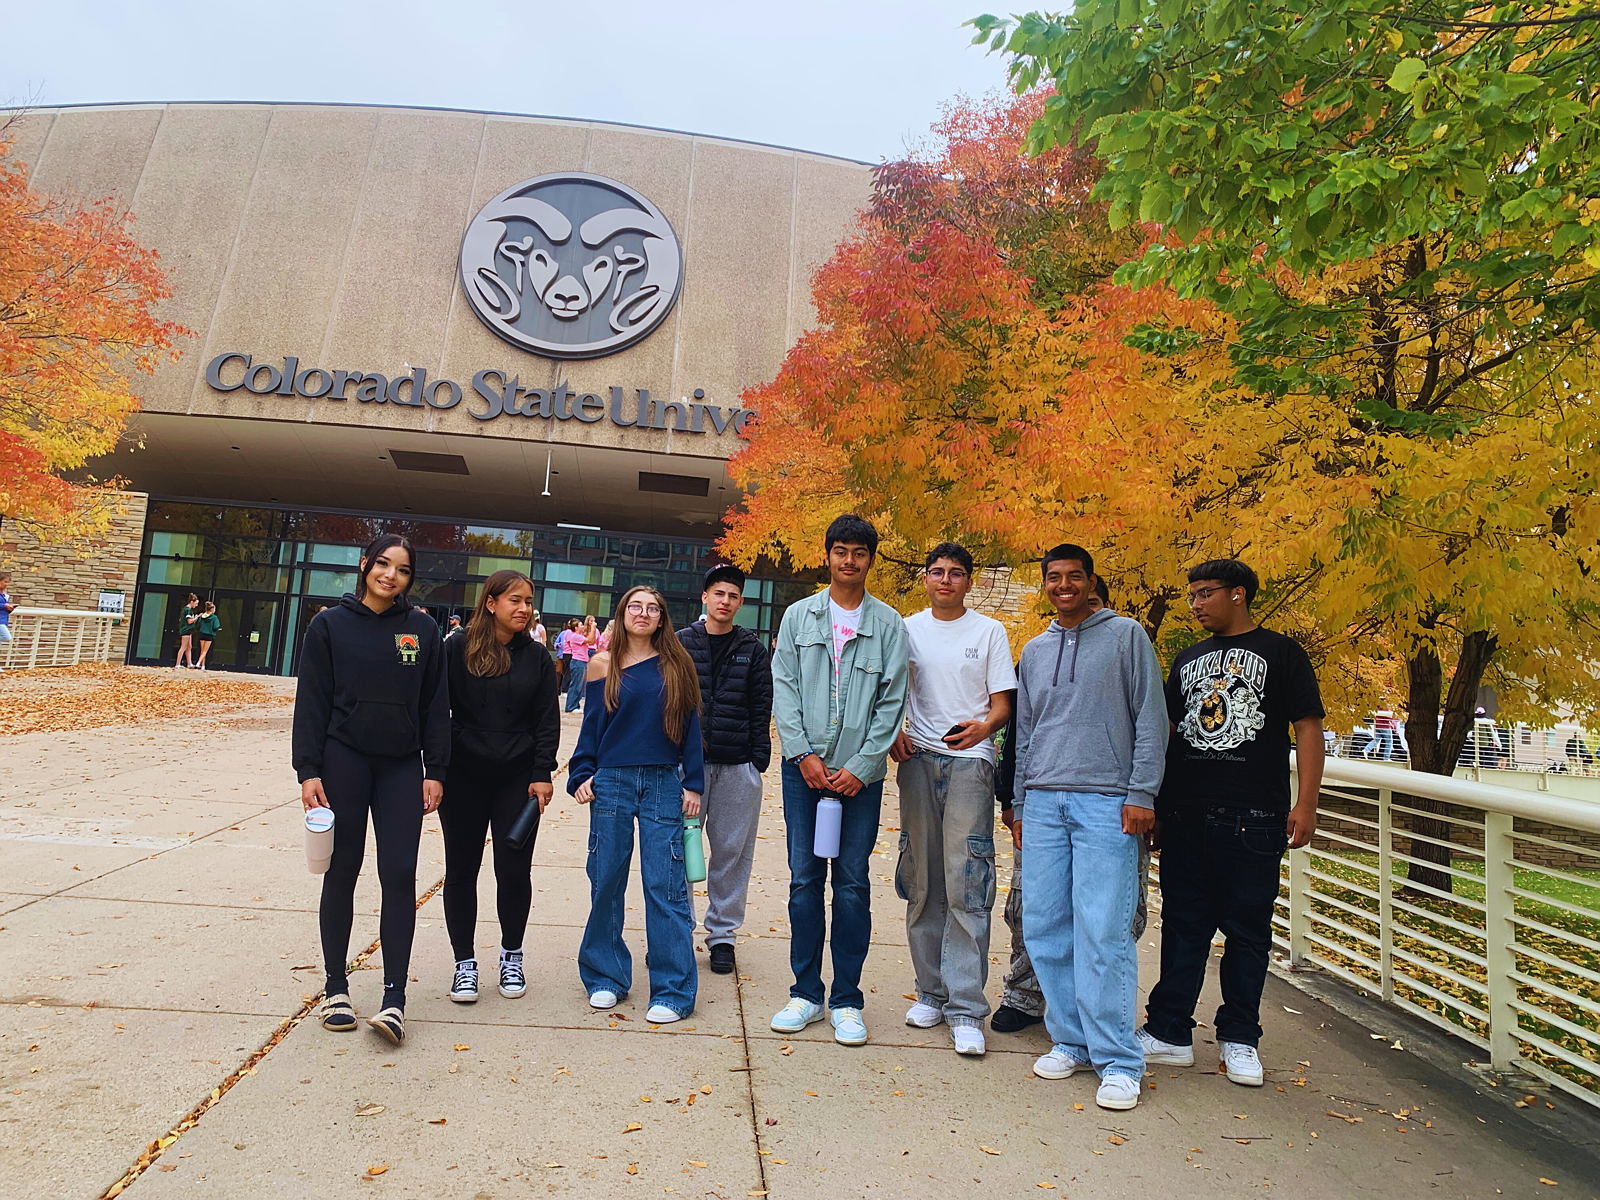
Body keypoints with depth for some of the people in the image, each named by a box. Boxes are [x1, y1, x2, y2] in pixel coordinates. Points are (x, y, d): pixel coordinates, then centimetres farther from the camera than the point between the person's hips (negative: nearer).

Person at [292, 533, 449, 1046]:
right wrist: (308, 770, -6)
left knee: (400, 874, -4)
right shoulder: (330, 625, 1)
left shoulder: (422, 630, 4)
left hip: (402, 767, 1)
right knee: (342, 872, 8)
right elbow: (311, 701, 0)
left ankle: (394, 997, 1)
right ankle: (335, 987, 22)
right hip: (343, 762, -1)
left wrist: (434, 771, 0)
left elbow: (435, 706, 5)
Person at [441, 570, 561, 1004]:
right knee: (461, 870, 7)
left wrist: (542, 774, -4)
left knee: (514, 871, 4)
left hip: (518, 780, 1)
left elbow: (547, 722, 5)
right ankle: (465, 963, 22)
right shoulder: (458, 648, -2)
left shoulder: (537, 658, 4)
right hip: (463, 778, -1)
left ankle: (512, 957, 24)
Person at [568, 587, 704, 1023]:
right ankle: (605, 977, 24)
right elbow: (591, 725, 9)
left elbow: (690, 726, 5)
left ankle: (673, 990, 5)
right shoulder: (603, 664, 6)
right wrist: (581, 776, -2)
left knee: (666, 885, -3)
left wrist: (692, 784, 1)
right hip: (611, 782, 1)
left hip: (663, 784, -1)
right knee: (606, 880, 7)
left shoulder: (676, 665, 5)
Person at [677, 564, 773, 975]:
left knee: (732, 851, 6)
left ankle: (722, 934, 19)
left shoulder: (753, 650, 7)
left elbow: (762, 709, 6)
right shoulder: (681, 643, 5)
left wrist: (759, 757, -2)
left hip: (738, 767, 1)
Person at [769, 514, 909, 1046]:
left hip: (861, 772, -1)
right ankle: (805, 993, 19)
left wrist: (861, 767, -8)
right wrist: (803, 754, -7)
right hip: (804, 767, 1)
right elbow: (783, 688, 3)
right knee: (804, 878, 6)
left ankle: (846, 999, 16)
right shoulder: (799, 615, 7)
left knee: (853, 883, 5)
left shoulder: (888, 623, 2)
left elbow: (892, 702, -1)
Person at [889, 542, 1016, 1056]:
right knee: (922, 883, 7)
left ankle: (965, 1008, -1)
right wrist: (893, 732, -3)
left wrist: (984, 727, -18)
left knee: (966, 885, -8)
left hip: (970, 762, -3)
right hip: (918, 759, 3)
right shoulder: (906, 629, 11)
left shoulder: (989, 631, 6)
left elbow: (1003, 703, 4)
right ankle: (930, 992, 20)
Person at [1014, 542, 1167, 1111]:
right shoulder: (1034, 651, 18)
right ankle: (1070, 1040, 17)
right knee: (1044, 926, 3)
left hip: (1106, 803, -5)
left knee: (1102, 932, -9)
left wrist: (1141, 793, -8)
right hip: (1044, 802, 5)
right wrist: (1021, 804, 18)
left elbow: (1151, 720, -1)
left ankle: (1118, 1061, 1)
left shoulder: (1126, 635, 4)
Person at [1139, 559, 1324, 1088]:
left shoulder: (1281, 652, 3)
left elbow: (1308, 727, -2)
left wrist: (1306, 803, -10)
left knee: (1248, 929, 6)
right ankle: (1169, 1032, 17)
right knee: (1183, 924, 9)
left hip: (1253, 819, -4)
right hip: (1185, 815, 4)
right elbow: (1165, 727, 19)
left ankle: (1239, 1039, 18)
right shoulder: (1187, 659, 16)